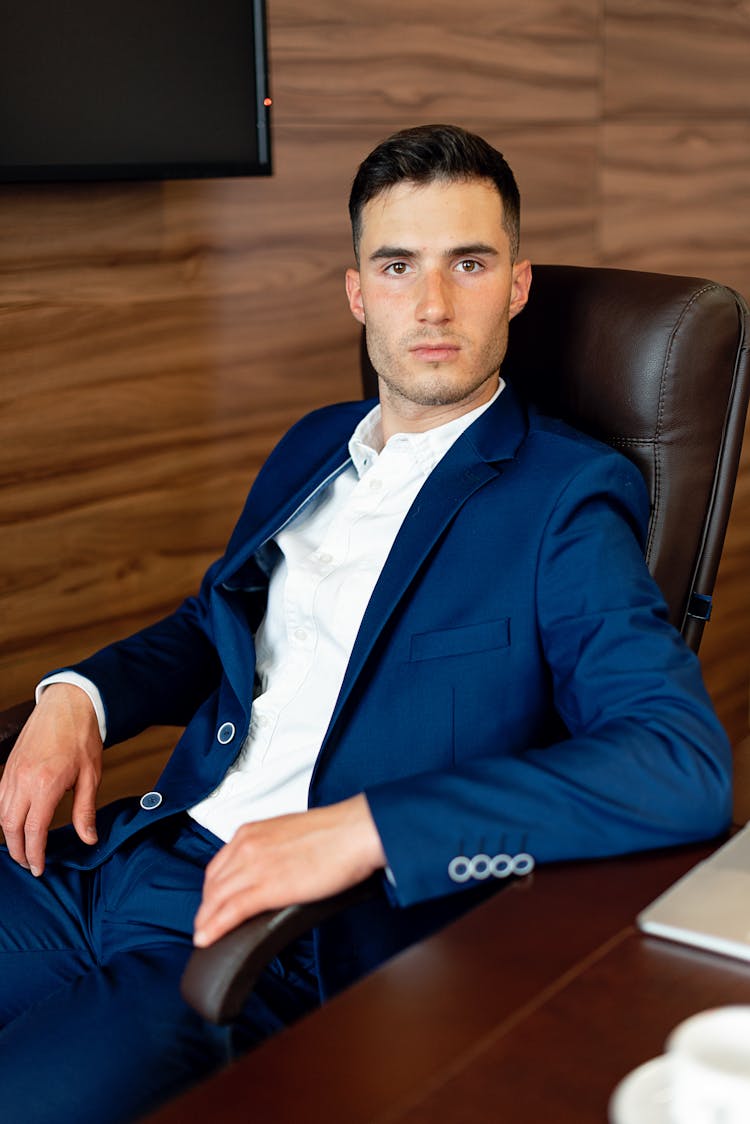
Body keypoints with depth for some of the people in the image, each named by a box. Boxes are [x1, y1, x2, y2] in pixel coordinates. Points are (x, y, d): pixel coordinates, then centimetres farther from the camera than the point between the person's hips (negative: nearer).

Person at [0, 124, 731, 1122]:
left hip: (295, 951, -6)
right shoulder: (313, 447, 15)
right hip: (127, 853, 7)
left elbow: (687, 767, -20)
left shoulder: (566, 500, -8)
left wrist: (363, 826, -26)